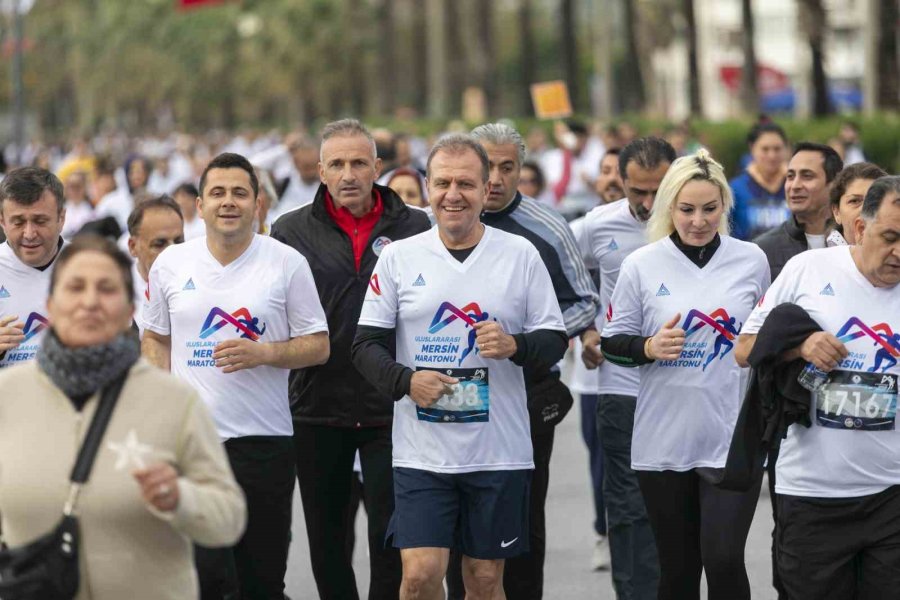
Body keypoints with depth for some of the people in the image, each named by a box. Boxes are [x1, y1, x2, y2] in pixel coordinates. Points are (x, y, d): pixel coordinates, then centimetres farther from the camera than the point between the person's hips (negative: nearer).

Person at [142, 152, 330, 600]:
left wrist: (263, 352, -16)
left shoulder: (287, 264, -1)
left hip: (265, 439, -1)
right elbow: (155, 338, 17)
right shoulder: (171, 264, 6)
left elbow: (318, 345, 1)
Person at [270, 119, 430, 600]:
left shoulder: (415, 228, 2)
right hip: (318, 408, 2)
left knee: (390, 537, -4)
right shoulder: (291, 231, 4)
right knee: (326, 539, 11)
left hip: (391, 408, -2)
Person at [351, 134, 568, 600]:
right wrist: (406, 380, -14)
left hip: (499, 451, 0)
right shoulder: (399, 256, 4)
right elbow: (366, 344, 5)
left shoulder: (521, 255, 3)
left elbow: (554, 341, 5)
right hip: (421, 452, 0)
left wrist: (514, 346, -16)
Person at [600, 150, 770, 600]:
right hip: (664, 442, 0)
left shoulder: (751, 260, 3)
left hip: (733, 439, 0)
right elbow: (612, 341, 4)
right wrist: (649, 348, -13)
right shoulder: (641, 265, -1)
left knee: (723, 558, -14)